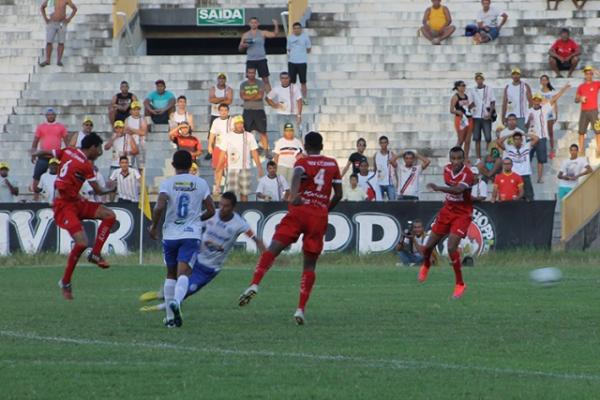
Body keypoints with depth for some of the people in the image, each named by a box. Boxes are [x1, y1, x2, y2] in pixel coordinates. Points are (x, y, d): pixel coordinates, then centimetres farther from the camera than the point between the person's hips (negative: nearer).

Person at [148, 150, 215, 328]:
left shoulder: (167, 183, -3)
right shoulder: (201, 184, 3)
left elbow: (159, 207, -16)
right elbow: (211, 211, 5)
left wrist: (154, 226, 0)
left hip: (170, 234, 1)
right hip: (192, 235, -1)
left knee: (171, 274, 16)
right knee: (183, 273, -10)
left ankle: (170, 317, 17)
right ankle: (176, 301, -41)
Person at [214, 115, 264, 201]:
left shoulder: (249, 136, 6)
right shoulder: (228, 137, 4)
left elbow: (254, 152, 6)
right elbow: (223, 154, 6)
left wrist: (259, 167, 0)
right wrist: (219, 167, 1)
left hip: (246, 168, 1)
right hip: (233, 168, -1)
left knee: (244, 193, 4)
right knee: (232, 192, -10)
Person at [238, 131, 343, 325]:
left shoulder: (303, 163, 5)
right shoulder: (333, 164, 16)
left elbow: (297, 175, -20)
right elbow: (338, 195, 16)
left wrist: (294, 196, -37)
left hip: (299, 212, -3)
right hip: (320, 217, 3)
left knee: (273, 249, -9)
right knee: (310, 264, 8)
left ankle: (254, 284, -32)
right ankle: (301, 309, 0)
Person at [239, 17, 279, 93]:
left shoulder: (262, 33, 3)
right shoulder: (246, 35, 8)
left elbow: (275, 34, -8)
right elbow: (240, 49, 11)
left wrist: (276, 26, -23)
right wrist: (244, 45, -11)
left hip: (261, 60, -1)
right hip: (250, 60, 1)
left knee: (266, 80, -2)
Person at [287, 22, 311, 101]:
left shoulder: (305, 37, -1)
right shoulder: (290, 38, 8)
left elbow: (308, 50, 7)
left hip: (302, 62, -3)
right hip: (292, 62, 3)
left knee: (303, 82, 0)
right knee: (292, 82, 6)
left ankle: (305, 99, 9)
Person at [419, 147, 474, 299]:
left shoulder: (467, 174, -24)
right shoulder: (447, 169, -2)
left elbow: (458, 189, -44)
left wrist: (438, 188, -55)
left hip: (462, 214, -6)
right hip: (447, 210, 6)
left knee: (451, 247, -21)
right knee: (429, 245, 7)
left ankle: (460, 284, -6)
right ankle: (426, 266, 43)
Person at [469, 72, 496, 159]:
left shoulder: (489, 89, 6)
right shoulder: (472, 91, 12)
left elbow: (493, 102, 4)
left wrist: (490, 113, -9)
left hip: (486, 117, -2)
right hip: (476, 117, 2)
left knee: (488, 138, -8)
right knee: (477, 139, 0)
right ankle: (478, 158, 4)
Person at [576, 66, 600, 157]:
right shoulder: (581, 87, 12)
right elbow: (576, 100, 16)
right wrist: (580, 99, -6)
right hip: (584, 111, 3)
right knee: (581, 132, 2)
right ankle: (581, 152, 7)